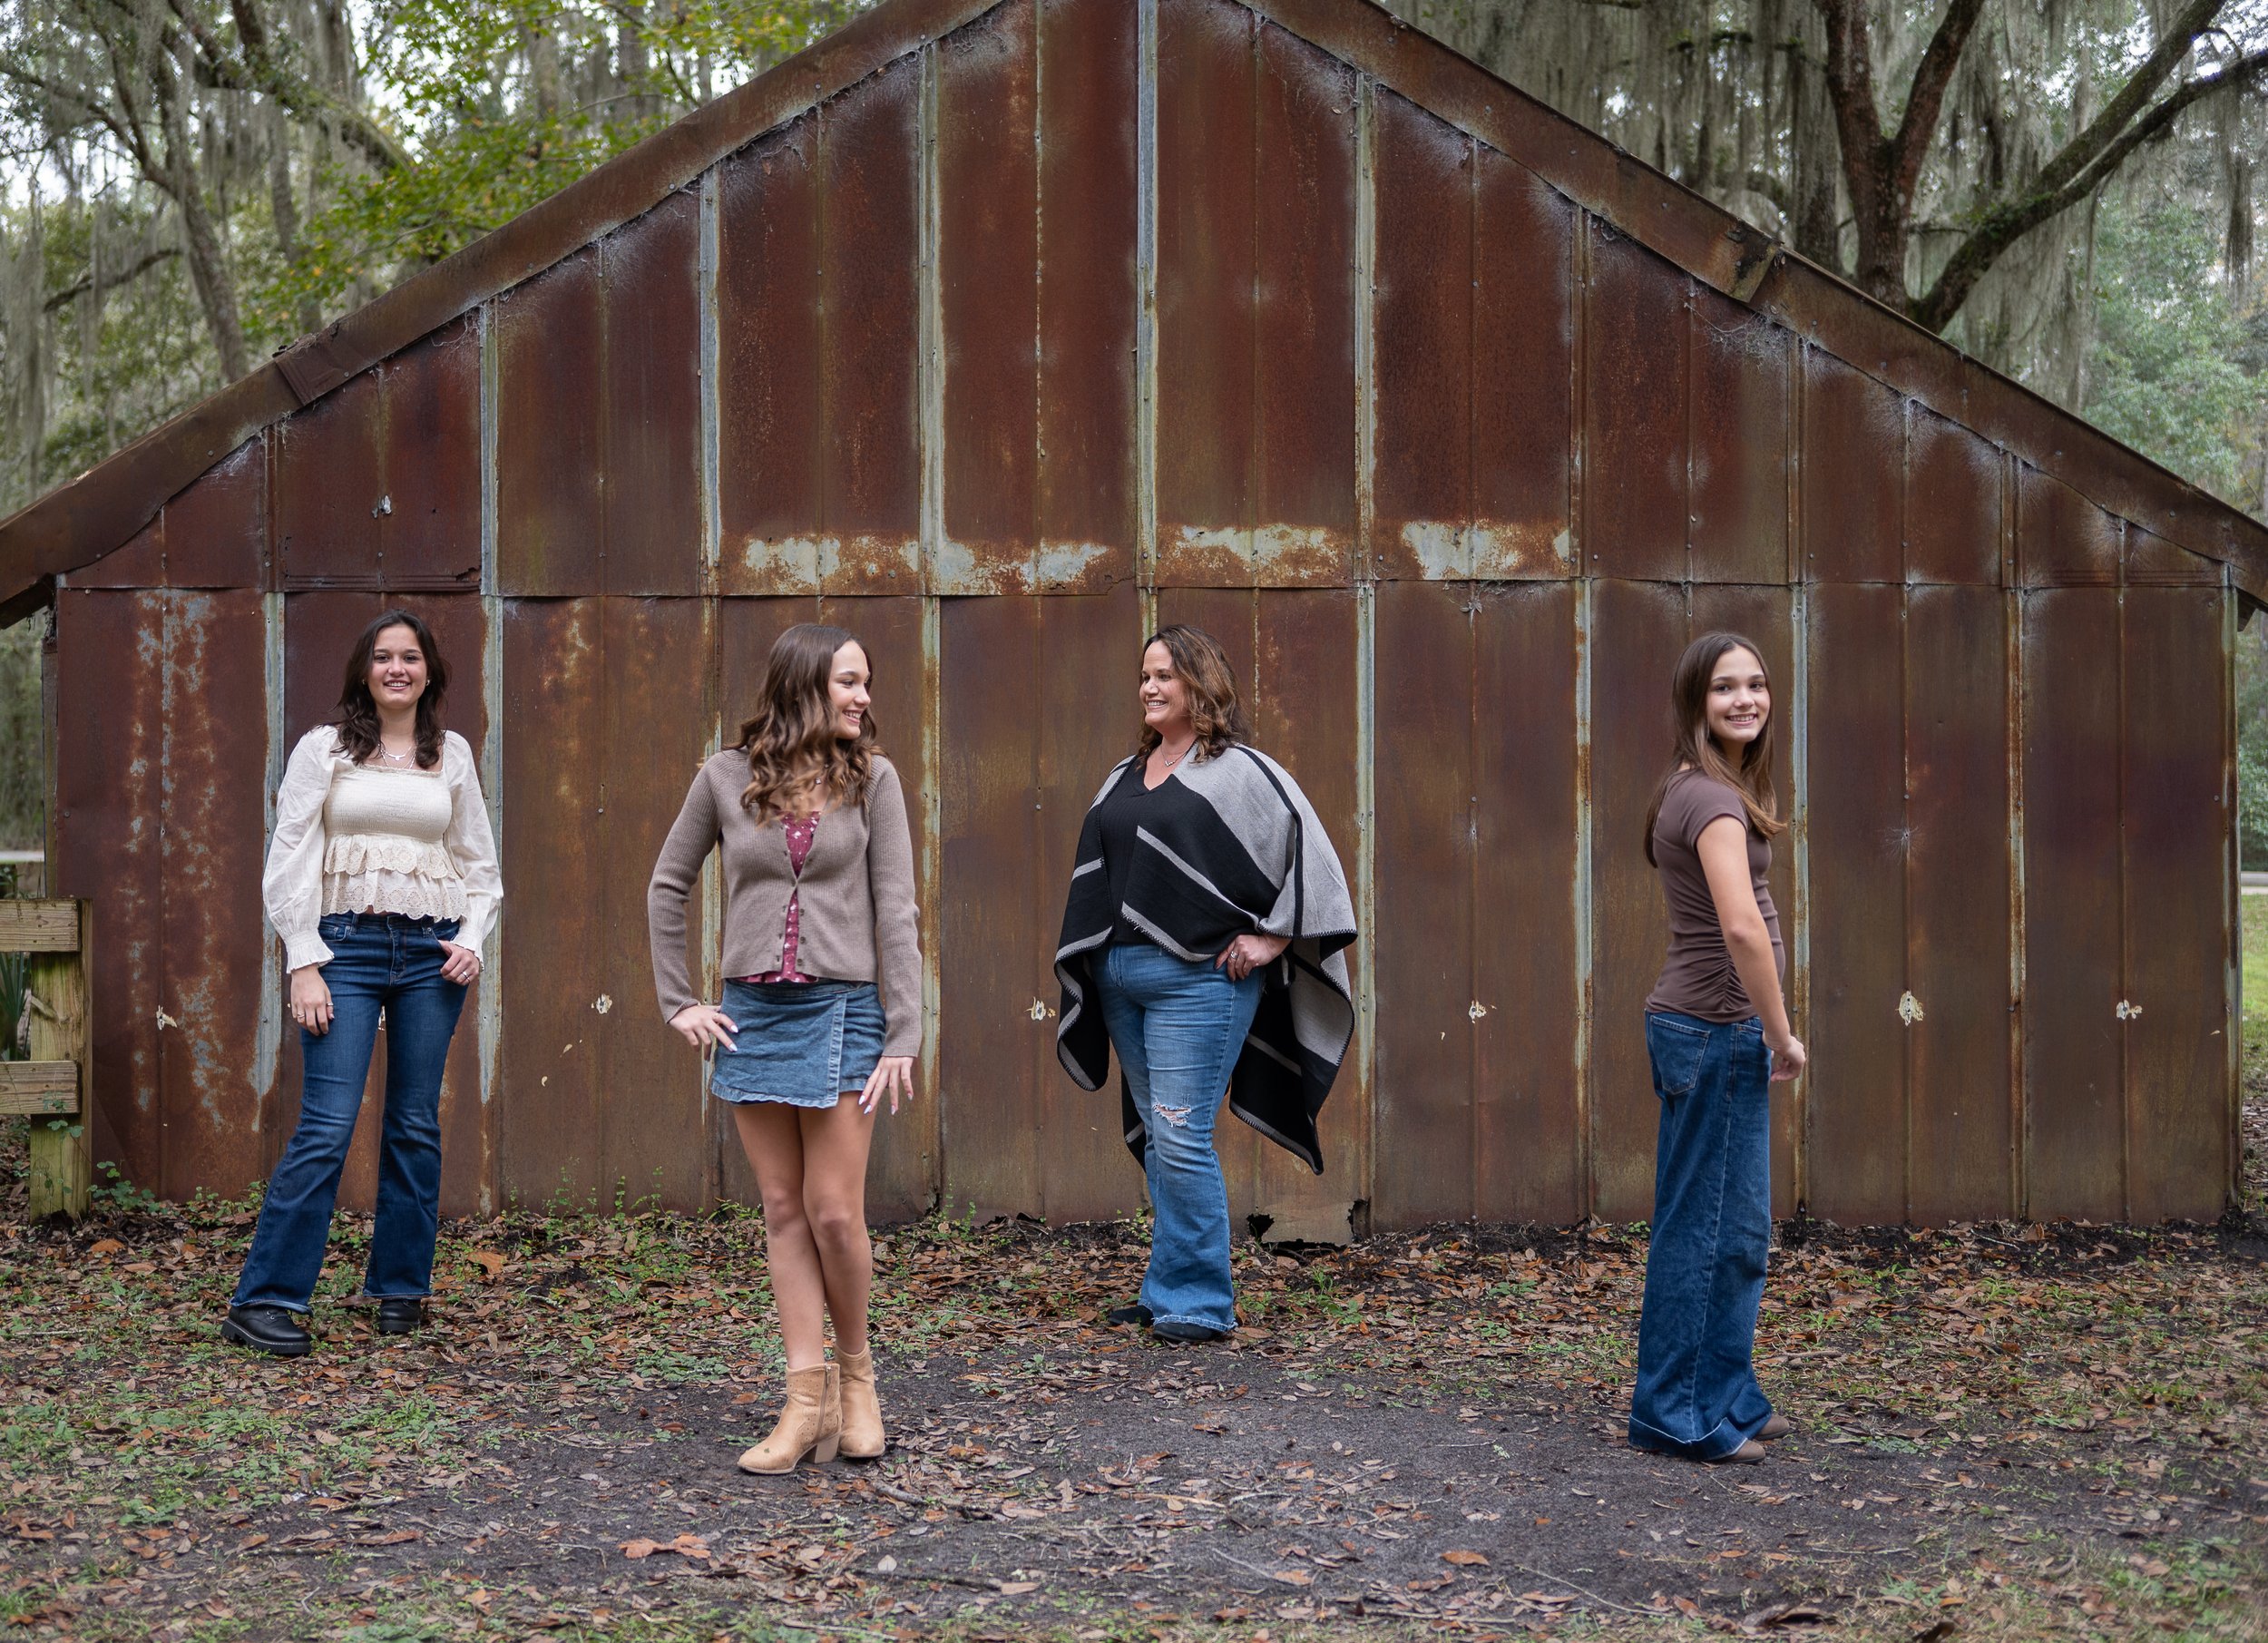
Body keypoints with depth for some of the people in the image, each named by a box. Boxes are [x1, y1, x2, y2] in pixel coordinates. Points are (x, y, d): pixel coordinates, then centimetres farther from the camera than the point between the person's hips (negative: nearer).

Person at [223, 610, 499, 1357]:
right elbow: (289, 862, -1)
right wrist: (303, 963, -9)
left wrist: (472, 938, 1)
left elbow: (480, 865, 17)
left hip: (431, 953, 3)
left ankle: (400, 1288, 19)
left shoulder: (453, 755, 12)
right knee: (327, 1127, -10)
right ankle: (262, 1301, -6)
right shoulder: (324, 750, 3)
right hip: (346, 945, -3)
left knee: (416, 1126, 6)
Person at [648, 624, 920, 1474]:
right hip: (751, 1013, 2)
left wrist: (904, 1035, -7)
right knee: (784, 1213, 5)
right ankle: (809, 1404, 9)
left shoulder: (870, 778, 0)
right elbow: (667, 887, 13)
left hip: (840, 1011, -2)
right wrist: (678, 1002, 8)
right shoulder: (726, 777, 3)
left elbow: (895, 910, -2)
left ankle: (855, 1367, 21)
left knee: (834, 1213, -4)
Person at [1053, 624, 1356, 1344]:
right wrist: (1091, 966, 17)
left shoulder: (1240, 770, -4)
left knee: (1180, 1140, -9)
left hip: (1196, 980, -7)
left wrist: (1272, 937, -10)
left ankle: (1198, 1301, 0)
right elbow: (1098, 872, 25)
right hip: (1121, 978, 7)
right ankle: (1169, 1291, 19)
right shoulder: (1126, 776, 17)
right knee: (1154, 1141, 11)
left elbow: (1310, 854, -7)